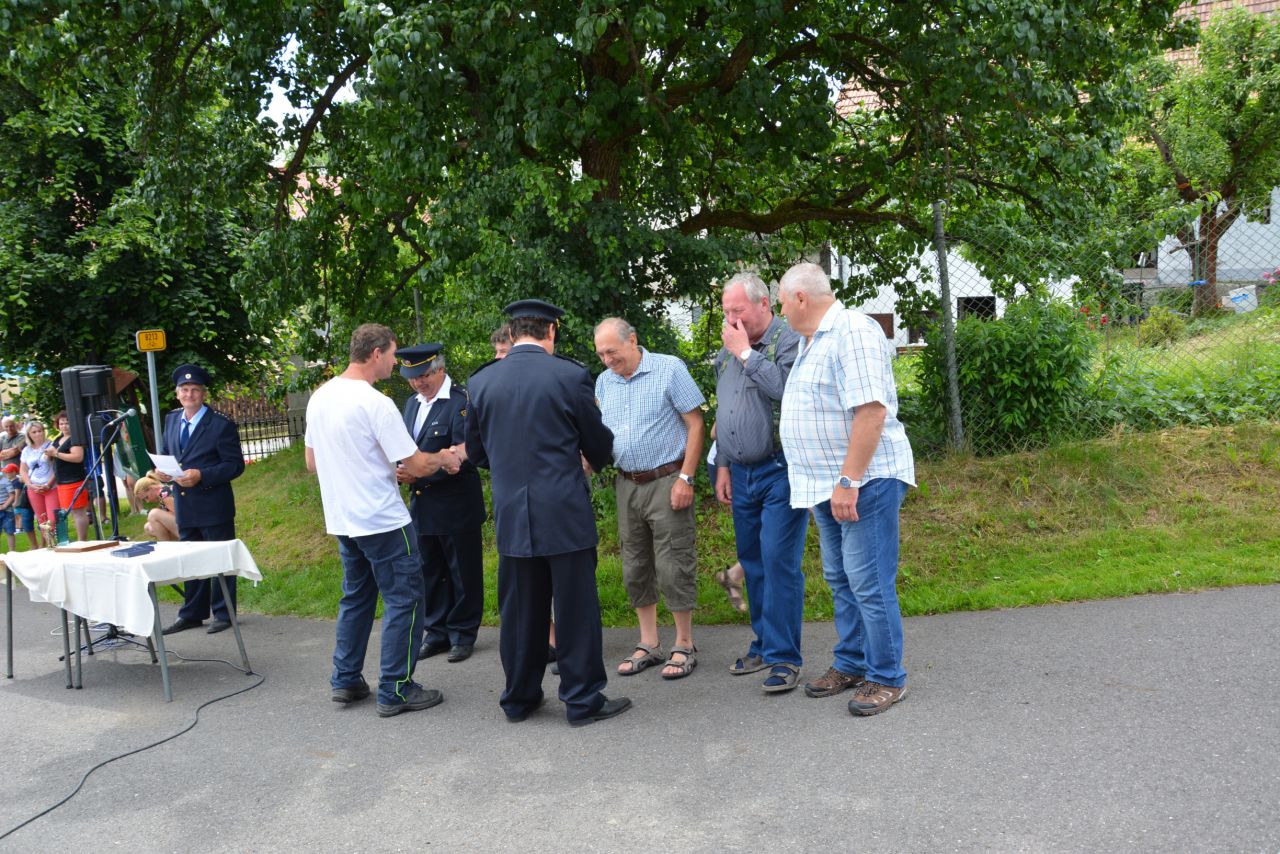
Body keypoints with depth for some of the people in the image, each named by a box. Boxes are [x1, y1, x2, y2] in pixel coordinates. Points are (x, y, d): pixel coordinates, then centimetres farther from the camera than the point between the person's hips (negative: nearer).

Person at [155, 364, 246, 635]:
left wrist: (201, 475, -23)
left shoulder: (222, 425, -10)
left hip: (213, 506, -6)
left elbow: (235, 465, -12)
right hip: (184, 507, 6)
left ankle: (223, 614, 14)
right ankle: (192, 614, 26)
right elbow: (167, 454, 20)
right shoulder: (171, 420, 10)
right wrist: (162, 471, -3)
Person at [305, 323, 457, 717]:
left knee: (356, 596, 20)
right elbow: (416, 466, -17)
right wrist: (444, 459, 2)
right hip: (383, 521, -8)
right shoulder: (375, 403, -19)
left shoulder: (320, 398, 6)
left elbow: (312, 463, 15)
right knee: (403, 599, 1)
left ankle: (345, 680, 25)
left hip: (342, 519, 8)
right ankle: (395, 691, 5)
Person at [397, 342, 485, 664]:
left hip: (456, 504, -7)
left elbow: (461, 454, -20)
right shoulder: (412, 403, 12)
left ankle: (463, 634, 18)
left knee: (463, 573, 6)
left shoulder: (461, 401, -13)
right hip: (421, 502, 7)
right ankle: (437, 633, 26)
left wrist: (419, 472, -25)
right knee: (430, 572, 14)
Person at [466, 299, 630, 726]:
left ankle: (519, 699, 26)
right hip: (564, 513, -4)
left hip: (511, 515, 4)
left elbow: (476, 450, 11)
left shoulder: (480, 382, 2)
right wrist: (594, 459, 24)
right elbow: (599, 445, 1)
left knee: (520, 610, 14)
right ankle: (583, 700, 16)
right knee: (576, 609, 7)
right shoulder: (570, 375, -9)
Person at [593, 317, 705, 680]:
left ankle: (684, 645, 11)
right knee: (635, 567, 11)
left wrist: (685, 478, -14)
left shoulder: (669, 369, -7)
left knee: (673, 565, -2)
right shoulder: (603, 381, 9)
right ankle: (649, 645, 23)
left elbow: (695, 424, -9)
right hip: (626, 485, 6)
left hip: (666, 482, -6)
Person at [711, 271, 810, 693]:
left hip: (779, 472, -7)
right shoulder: (728, 350, 14)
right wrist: (722, 465, 17)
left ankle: (783, 656, 0)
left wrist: (746, 353, -18)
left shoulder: (790, 341, -9)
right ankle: (763, 642, 25)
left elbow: (786, 389, -28)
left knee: (779, 562, -9)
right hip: (741, 473, 8)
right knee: (752, 561, 13)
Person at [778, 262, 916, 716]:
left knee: (870, 584, -4)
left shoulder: (853, 332, -16)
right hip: (827, 483, 10)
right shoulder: (813, 340, 16)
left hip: (864, 481, -10)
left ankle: (887, 678, 10)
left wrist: (849, 482, -25)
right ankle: (851, 664, 29)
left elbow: (871, 410, -24)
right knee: (840, 579, 17)